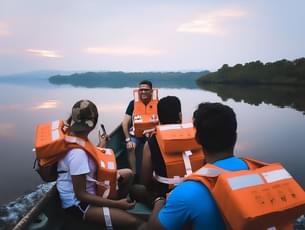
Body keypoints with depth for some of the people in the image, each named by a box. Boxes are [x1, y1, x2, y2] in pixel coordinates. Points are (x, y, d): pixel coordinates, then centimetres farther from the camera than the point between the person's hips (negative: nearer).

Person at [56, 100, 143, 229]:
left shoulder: (73, 137, -4)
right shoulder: (77, 152, -30)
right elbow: (81, 195, -24)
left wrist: (101, 146, 24)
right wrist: (116, 204, -20)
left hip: (88, 189, 9)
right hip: (78, 203, -9)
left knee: (127, 174, 14)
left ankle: (116, 209, 21)